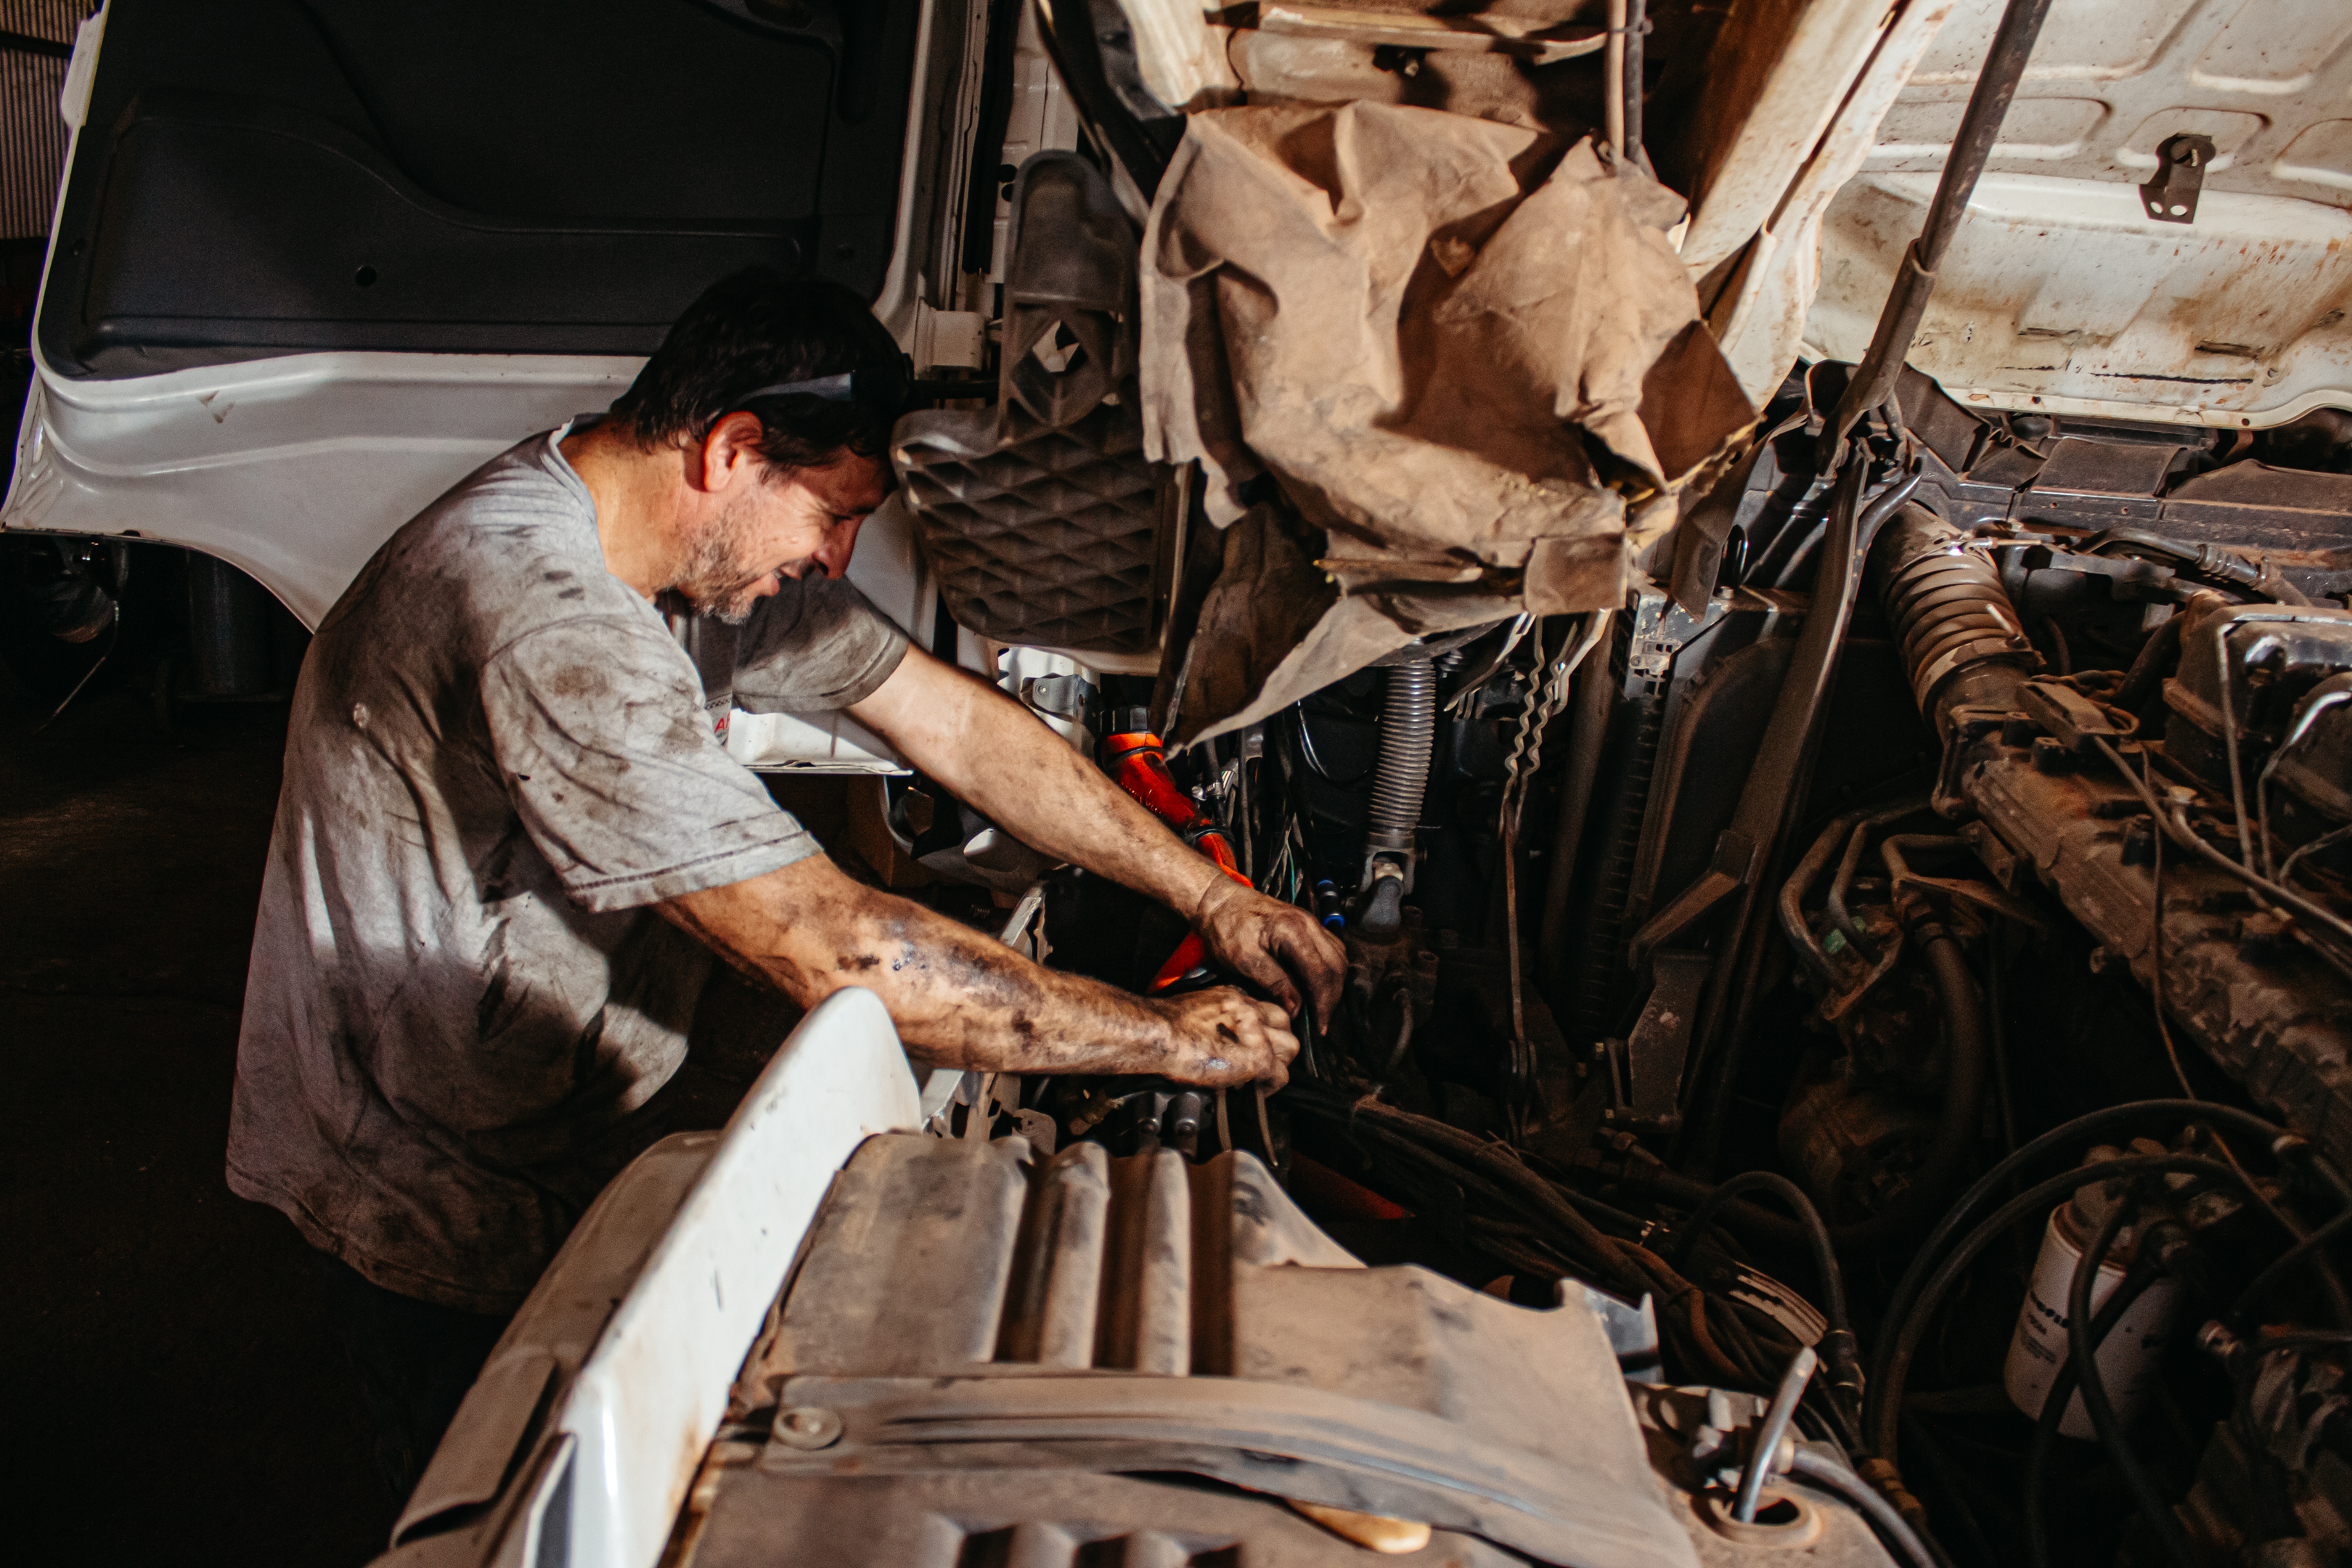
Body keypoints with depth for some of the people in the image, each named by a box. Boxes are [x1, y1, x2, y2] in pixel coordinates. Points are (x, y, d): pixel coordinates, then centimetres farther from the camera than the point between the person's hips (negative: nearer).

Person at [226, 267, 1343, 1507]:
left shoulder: (716, 546, -6)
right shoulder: (545, 623, -36)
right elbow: (837, 952, -37)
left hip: (568, 1127, 8)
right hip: (431, 1188, -8)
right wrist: (1173, 1039, -26)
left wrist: (1210, 896, -2)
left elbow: (953, 721, -1)